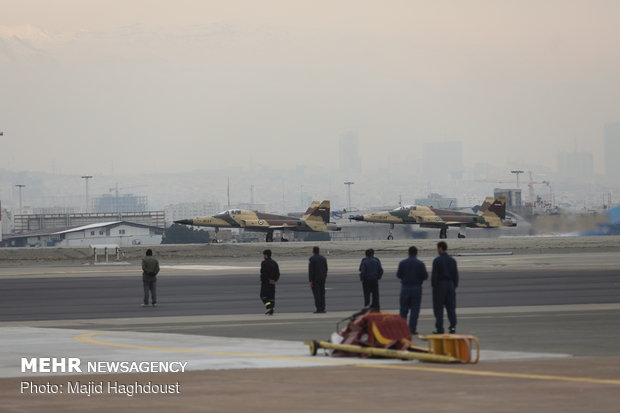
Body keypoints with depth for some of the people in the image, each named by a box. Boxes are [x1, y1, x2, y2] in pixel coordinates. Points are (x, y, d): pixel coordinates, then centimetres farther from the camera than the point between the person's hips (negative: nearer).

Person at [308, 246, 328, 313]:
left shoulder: (312, 259, -11)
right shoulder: (323, 258, 7)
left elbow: (310, 270, -15)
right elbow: (326, 269, 10)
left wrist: (310, 281, -13)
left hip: (315, 279, -6)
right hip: (322, 279, 6)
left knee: (316, 294, -4)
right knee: (322, 294, 9)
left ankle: (319, 309, -8)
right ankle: (322, 309, 6)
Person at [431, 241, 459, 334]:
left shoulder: (437, 260, -9)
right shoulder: (452, 260, 6)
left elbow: (434, 275, -12)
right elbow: (455, 275, 7)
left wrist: (433, 286, -6)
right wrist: (455, 287, 13)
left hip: (439, 285, -4)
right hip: (450, 284, 4)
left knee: (438, 308, 0)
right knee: (451, 307, 7)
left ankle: (439, 329, -2)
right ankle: (453, 326, -3)